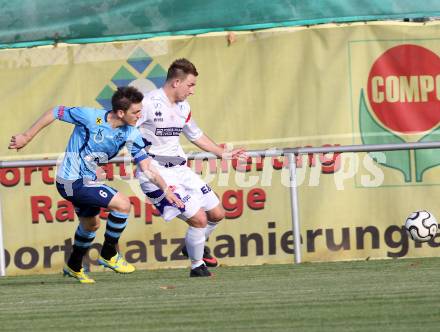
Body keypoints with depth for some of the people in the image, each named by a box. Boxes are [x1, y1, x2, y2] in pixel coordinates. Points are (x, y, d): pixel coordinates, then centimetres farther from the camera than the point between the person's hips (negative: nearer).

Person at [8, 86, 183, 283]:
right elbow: (55, 113, -10)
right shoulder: (90, 117, -23)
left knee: (91, 224, 27)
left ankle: (73, 267, 51)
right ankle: (108, 255, -2)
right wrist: (26, 137, -4)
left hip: (87, 181, 8)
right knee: (122, 204, -17)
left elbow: (147, 167, -4)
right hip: (71, 180, -8)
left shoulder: (131, 135, -7)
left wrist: (165, 189, -16)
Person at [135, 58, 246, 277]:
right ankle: (197, 267, 7)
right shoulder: (149, 103, -15)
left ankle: (194, 246, 38)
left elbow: (196, 135, 27)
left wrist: (223, 153, 33)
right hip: (157, 174, -8)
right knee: (198, 218, -14)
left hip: (180, 169, 8)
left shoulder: (183, 108, 11)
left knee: (217, 213, 11)